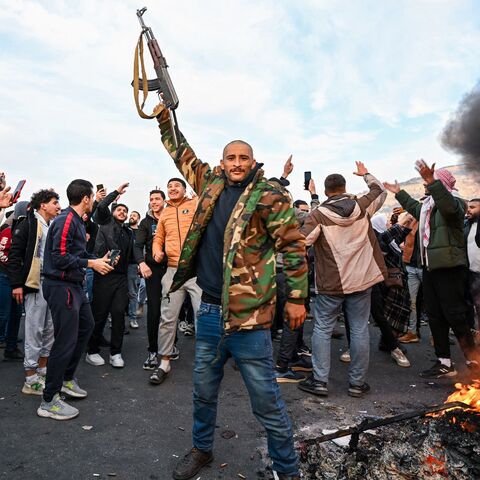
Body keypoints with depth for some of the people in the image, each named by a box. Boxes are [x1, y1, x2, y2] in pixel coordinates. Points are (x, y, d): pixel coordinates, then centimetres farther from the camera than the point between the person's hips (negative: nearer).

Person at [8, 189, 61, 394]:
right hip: (36, 283, -7)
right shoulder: (28, 224, -6)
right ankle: (30, 380, 9)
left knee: (50, 329, 12)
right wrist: (17, 284, -14)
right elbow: (15, 255, -10)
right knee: (35, 329, -1)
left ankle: (42, 370, 26)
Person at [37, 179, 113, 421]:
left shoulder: (77, 221, 12)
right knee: (66, 341, -5)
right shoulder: (66, 220, -17)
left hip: (74, 285, 11)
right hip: (61, 286, -11)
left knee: (86, 326, 21)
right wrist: (91, 263, -17)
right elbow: (60, 257, -23)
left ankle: (67, 379, 35)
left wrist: (97, 260, 7)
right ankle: (49, 401, 8)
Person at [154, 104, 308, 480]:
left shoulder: (269, 195, -7)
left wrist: (296, 297, -6)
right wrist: (165, 119, 18)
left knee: (267, 401, 5)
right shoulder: (212, 183, 9)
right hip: (209, 309, 6)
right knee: (204, 391, 22)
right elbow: (182, 154, 24)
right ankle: (202, 449, 45)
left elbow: (293, 245, -5)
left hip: (248, 314, -5)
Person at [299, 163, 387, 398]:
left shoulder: (319, 214, -10)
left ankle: (319, 381, 11)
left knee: (322, 330, 8)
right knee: (359, 330, 10)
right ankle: (357, 382, 18)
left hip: (330, 283, -3)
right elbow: (380, 191, 20)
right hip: (361, 280, 3)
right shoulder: (362, 206, 0)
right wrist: (366, 174, 35)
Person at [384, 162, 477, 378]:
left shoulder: (454, 203, -10)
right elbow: (414, 207, 39)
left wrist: (431, 180, -43)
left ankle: (473, 361, 13)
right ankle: (444, 363, 21)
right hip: (430, 267, 9)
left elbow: (449, 208, -35)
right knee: (435, 317, 11)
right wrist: (399, 193, 47)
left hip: (449, 269, -9)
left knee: (454, 316, -5)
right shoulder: (428, 205, 16)